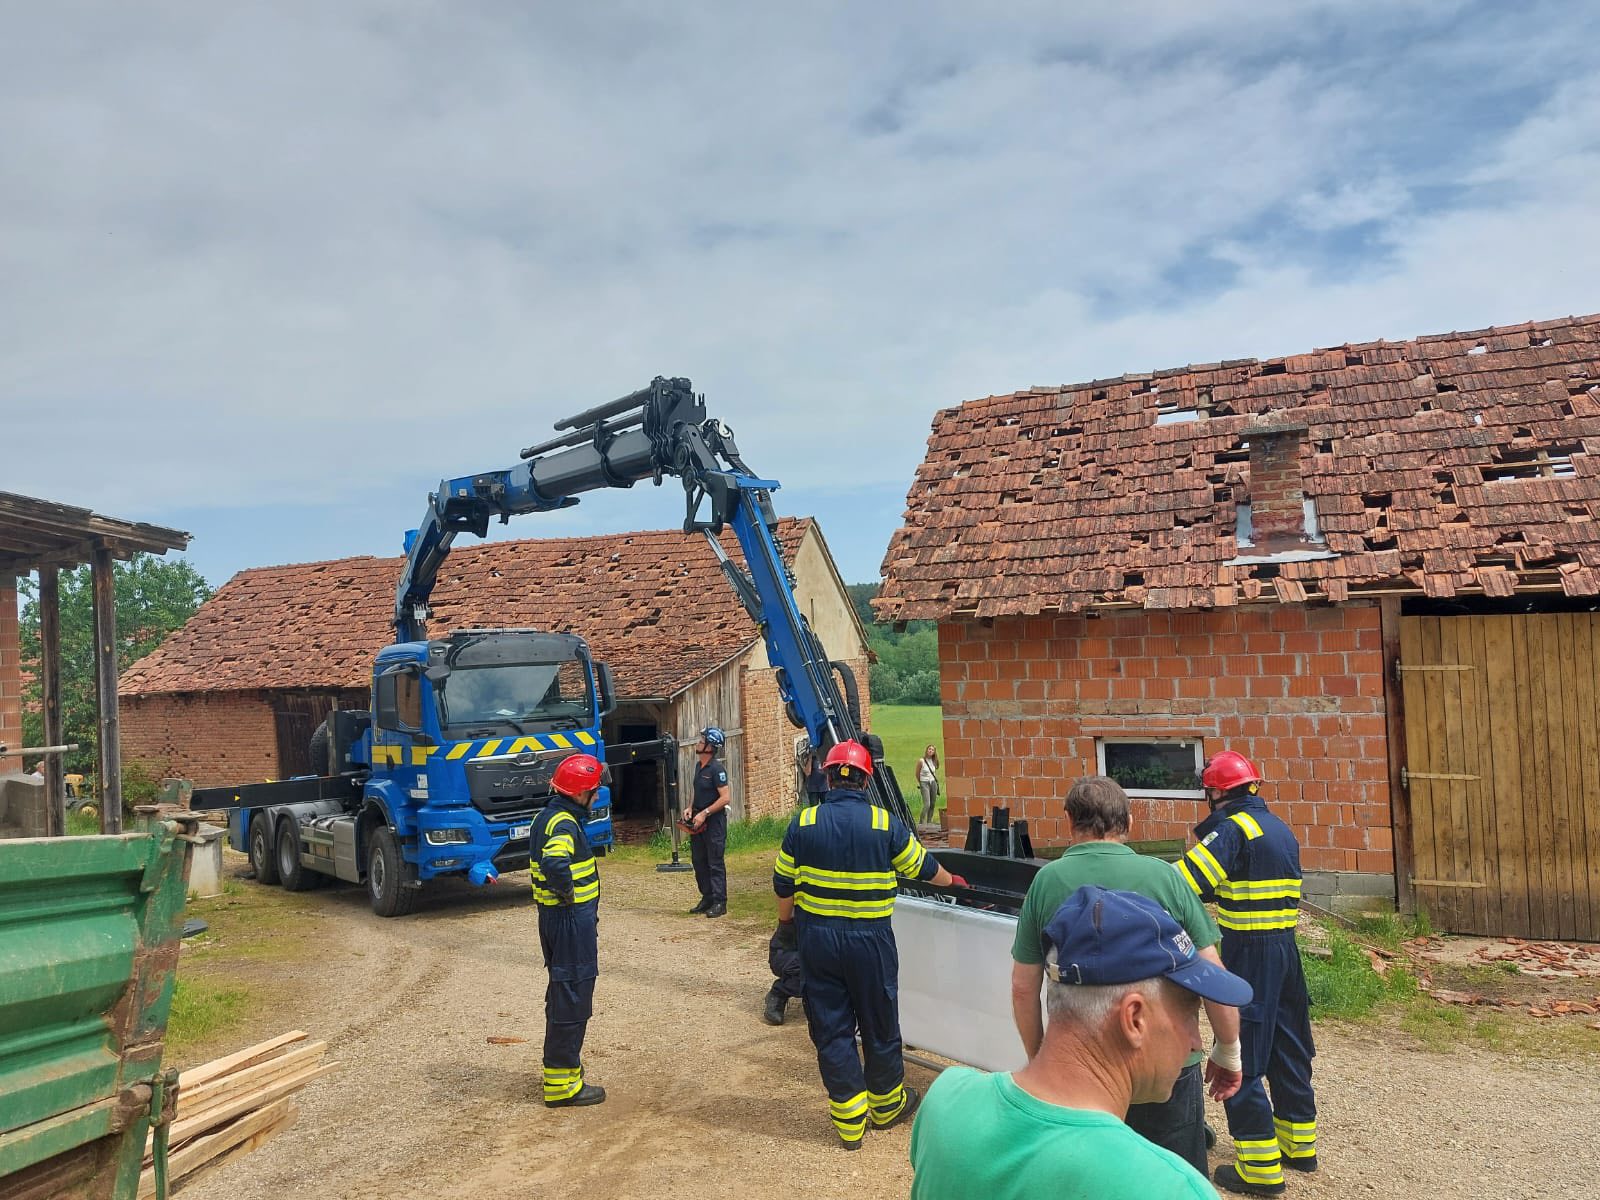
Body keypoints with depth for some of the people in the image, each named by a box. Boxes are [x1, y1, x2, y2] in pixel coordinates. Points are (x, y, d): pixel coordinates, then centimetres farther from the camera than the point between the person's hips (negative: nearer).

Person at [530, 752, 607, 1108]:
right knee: (572, 997, -1)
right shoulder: (565, 824, -22)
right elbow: (555, 864, -40)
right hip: (572, 919, -10)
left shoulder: (545, 817, 10)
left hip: (552, 915, 10)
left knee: (563, 993, 22)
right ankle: (562, 1084, 8)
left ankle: (558, 1065, 36)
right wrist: (568, 892, -23)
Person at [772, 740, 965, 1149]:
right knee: (880, 1026, 16)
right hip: (869, 940, -1)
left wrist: (785, 923, 21)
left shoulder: (803, 823, -5)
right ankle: (886, 1106, 34)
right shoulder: (885, 824, -8)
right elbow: (922, 867, 5)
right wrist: (951, 880, 26)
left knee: (830, 1029, 10)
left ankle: (849, 1122, 18)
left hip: (817, 938, 1)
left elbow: (783, 885, 2)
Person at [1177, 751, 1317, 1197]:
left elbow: (1184, 882, -23)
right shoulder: (1280, 829, 12)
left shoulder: (1233, 829, -15)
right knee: (1287, 1046, 19)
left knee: (1241, 1057, 0)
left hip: (1249, 954, -9)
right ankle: (1299, 1144, 33)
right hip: (1285, 946, 9)